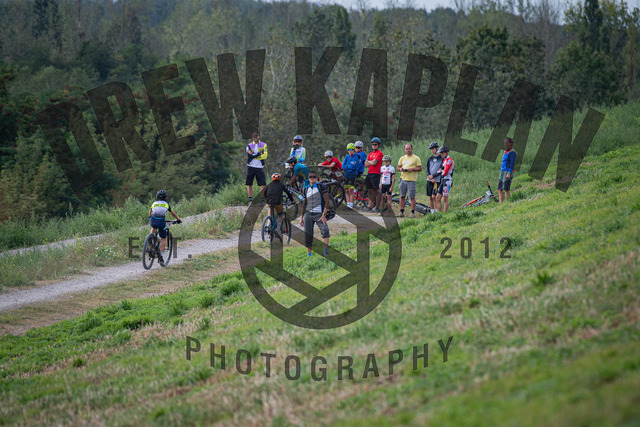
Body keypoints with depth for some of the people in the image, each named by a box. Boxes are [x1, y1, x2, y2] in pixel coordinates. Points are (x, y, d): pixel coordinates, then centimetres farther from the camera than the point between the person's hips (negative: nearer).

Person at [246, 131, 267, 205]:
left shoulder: (263, 145, 7)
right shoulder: (249, 145, 6)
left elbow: (264, 156, -7)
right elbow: (249, 156, -9)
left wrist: (254, 156, -10)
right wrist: (259, 154, -13)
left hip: (259, 168, 0)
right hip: (251, 167, 0)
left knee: (264, 185, -8)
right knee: (249, 184, 0)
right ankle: (250, 200, 9)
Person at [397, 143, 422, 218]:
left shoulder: (416, 158, 1)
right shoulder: (402, 158, 16)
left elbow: (420, 168, -2)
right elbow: (398, 167, 22)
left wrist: (412, 169, -16)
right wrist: (400, 169, -2)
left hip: (411, 180, -5)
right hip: (403, 179, 5)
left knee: (412, 197, -5)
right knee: (402, 196, 5)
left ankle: (413, 213, -1)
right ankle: (401, 212, 11)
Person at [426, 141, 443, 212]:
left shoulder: (441, 158, 0)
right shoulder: (430, 159, 14)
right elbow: (427, 170, 7)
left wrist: (432, 176, -13)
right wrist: (430, 177, -9)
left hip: (437, 180, -5)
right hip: (430, 180, 5)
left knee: (434, 196, -12)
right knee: (430, 197, 5)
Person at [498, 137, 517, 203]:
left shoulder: (512, 152, -8)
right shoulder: (505, 151, 20)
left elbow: (512, 163, -15)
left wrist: (509, 173, -22)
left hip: (508, 171, -9)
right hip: (502, 172, 9)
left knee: (506, 189, -11)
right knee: (500, 189, 1)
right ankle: (501, 203, -1)